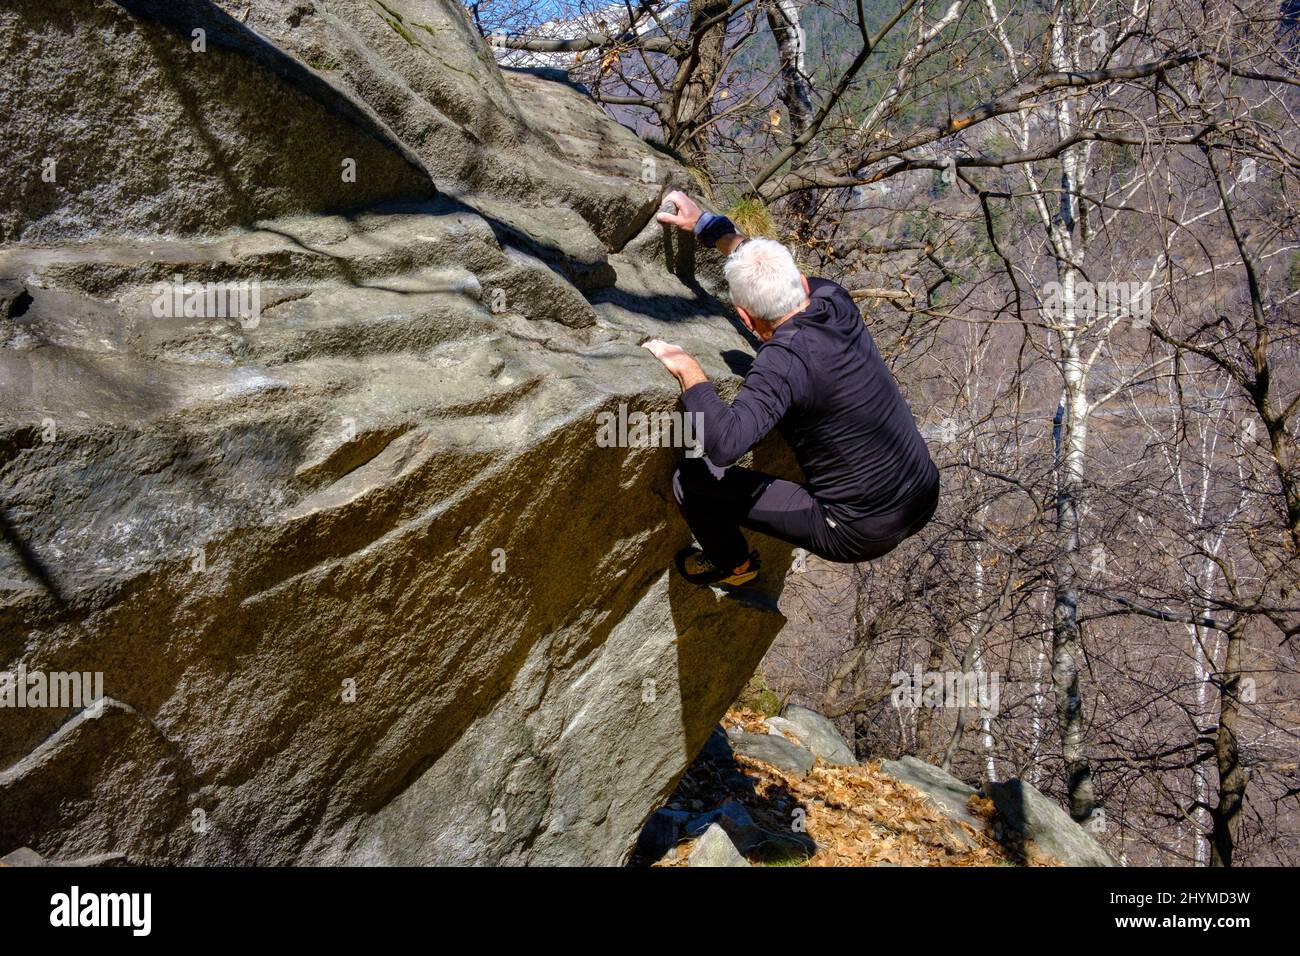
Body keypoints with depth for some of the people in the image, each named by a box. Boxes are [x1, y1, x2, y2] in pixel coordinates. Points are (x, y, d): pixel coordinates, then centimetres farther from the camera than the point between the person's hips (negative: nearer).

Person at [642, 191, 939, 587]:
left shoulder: (784, 362, -27)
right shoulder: (836, 302, -6)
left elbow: (723, 443, -40)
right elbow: (777, 271, 15)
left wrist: (688, 369, -25)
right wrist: (704, 223, 19)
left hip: (860, 535, -7)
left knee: (692, 478, -1)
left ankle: (732, 564, 26)